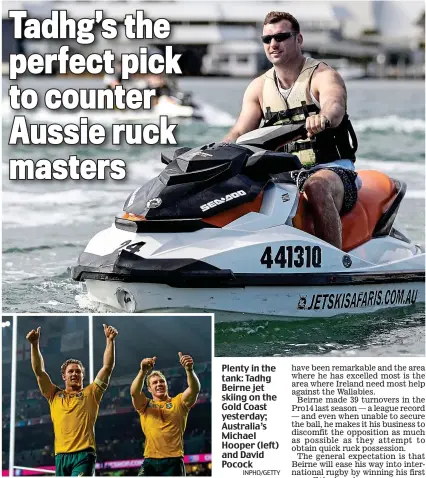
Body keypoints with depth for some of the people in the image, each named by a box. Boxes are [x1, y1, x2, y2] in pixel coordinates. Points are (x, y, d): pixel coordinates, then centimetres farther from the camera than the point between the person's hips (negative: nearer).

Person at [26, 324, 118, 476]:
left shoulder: (91, 393, 12)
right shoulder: (55, 395, 17)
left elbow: (107, 367, 5)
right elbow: (39, 371, 10)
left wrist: (110, 340, -3)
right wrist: (35, 344, 0)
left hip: (84, 455, -3)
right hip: (61, 456, 4)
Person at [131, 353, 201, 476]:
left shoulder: (179, 402, 12)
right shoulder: (145, 405, 14)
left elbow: (194, 389, -7)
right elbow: (134, 392, -7)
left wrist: (189, 370, -29)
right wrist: (143, 371, -26)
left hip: (174, 461, -1)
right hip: (150, 461, 1)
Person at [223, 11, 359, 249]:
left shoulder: (324, 76, -5)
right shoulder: (259, 87, 13)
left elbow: (335, 106, -28)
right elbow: (239, 133, 9)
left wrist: (323, 118, -53)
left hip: (332, 169, -5)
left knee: (316, 187, -40)